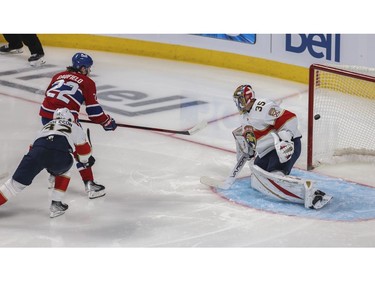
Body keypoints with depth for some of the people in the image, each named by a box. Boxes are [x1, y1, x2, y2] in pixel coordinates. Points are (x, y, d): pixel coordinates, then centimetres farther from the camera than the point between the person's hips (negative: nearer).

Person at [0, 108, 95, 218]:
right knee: (63, 171, 32)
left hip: (38, 150, 2)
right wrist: (86, 160, 57)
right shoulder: (75, 127, 33)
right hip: (60, 154, -2)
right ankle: (55, 204, 22)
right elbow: (83, 147, 37)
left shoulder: (46, 126, 41)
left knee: (17, 182, 1)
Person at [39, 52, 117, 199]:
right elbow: (93, 108, 2)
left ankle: (54, 175, 41)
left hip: (46, 114, 6)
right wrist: (106, 121, 15)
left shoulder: (59, 75, 23)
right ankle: (89, 184, -5)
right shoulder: (87, 82, 6)